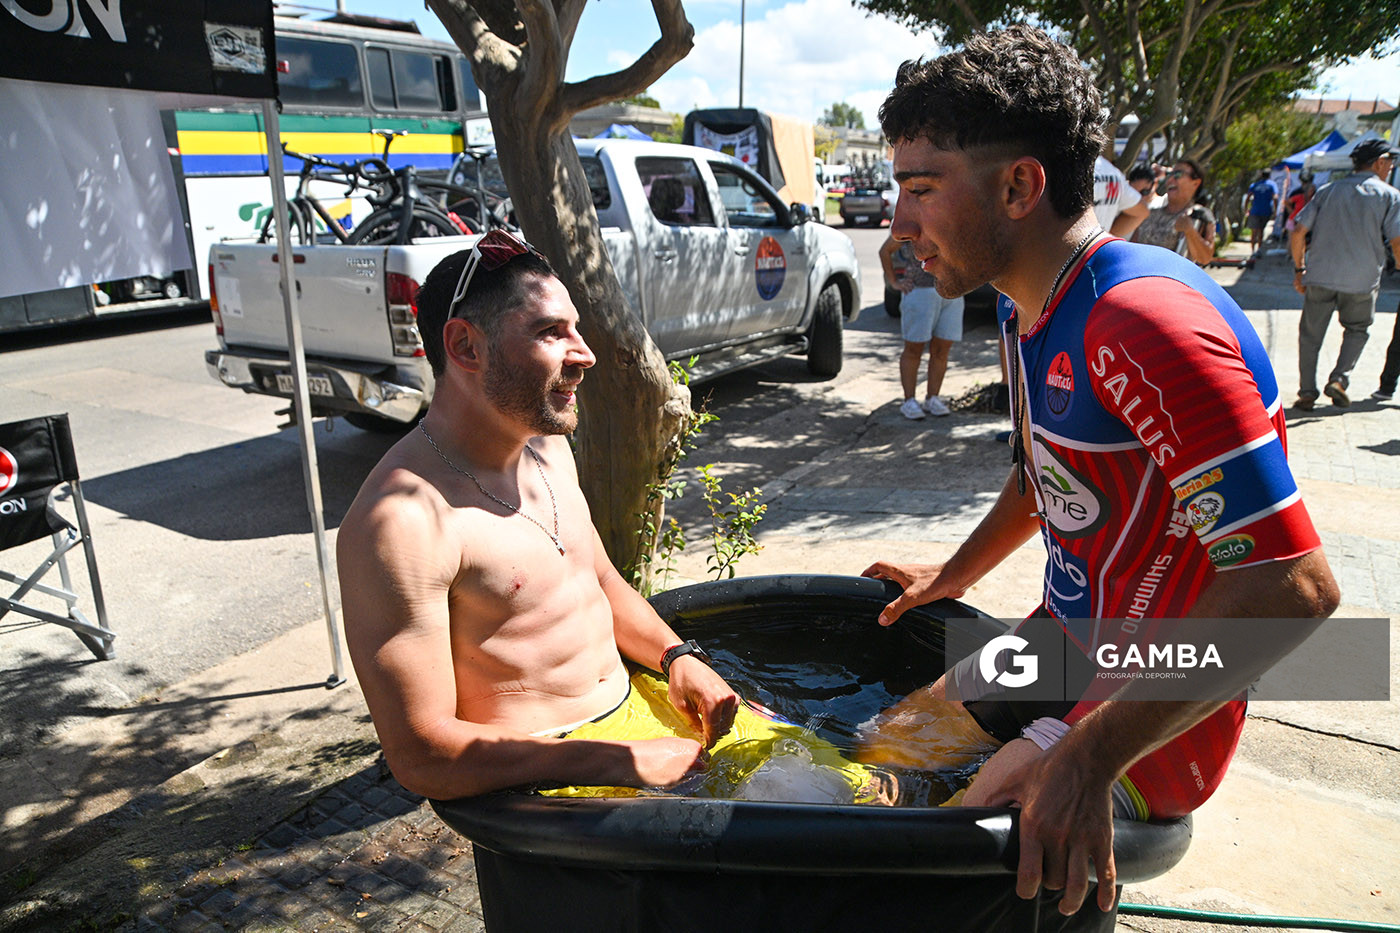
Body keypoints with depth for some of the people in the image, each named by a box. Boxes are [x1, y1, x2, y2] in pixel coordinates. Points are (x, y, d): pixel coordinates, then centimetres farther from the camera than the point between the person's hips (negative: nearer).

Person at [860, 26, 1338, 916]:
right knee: (885, 746, 16)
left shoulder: (1141, 318, -30)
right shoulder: (1031, 314, 3)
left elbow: (1290, 584, -32)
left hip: (1148, 717, -9)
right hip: (1062, 647, 9)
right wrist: (953, 576, 21)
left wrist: (1092, 758, -33)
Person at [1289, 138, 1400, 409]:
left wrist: (1299, 268, 11)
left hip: (1320, 276, 1)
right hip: (1362, 280, -1)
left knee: (1311, 334, 10)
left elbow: (1298, 232, 3)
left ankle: (1307, 392, 8)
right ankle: (1339, 379, 1)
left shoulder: (1328, 191, 8)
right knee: (1356, 330, 19)